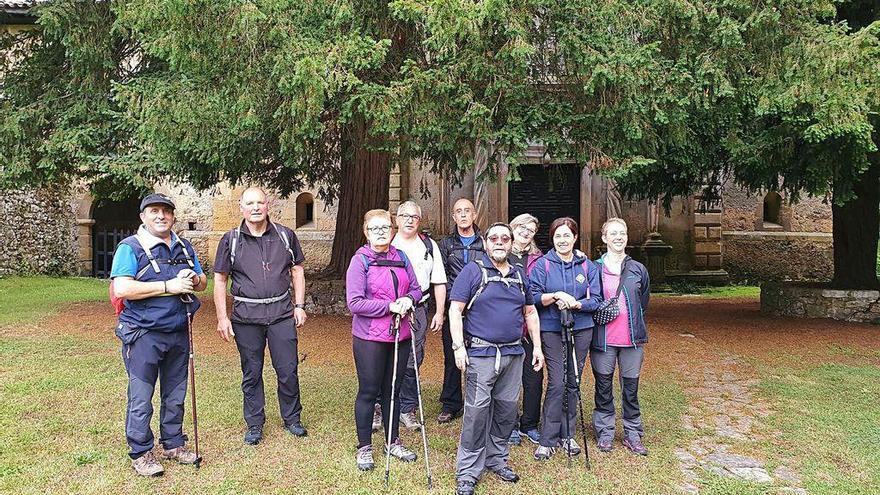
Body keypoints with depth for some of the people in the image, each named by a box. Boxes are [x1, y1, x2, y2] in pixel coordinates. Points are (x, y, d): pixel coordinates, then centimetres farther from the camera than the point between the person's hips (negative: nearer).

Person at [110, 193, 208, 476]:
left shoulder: (184, 247, 12)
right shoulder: (130, 248, -8)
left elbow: (202, 282, 18)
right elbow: (121, 289, -21)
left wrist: (193, 279, -7)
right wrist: (168, 286, -21)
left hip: (179, 333, 6)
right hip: (144, 334, -6)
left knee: (175, 395, 15)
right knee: (141, 398, 1)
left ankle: (173, 444, 30)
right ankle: (140, 454, 16)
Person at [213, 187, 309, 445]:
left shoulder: (285, 235, 5)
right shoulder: (231, 240, 1)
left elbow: (297, 271, 12)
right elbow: (219, 280, 4)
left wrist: (299, 305, 5)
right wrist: (222, 317, -2)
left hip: (282, 314, 1)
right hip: (246, 317, 0)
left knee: (288, 371, 4)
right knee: (251, 373, 9)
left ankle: (292, 419, 23)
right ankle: (254, 424, 24)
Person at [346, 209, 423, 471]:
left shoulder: (401, 258, 5)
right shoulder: (360, 260, -10)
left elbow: (416, 289, 11)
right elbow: (355, 303, -16)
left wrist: (408, 299, -12)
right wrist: (390, 306, -19)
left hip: (400, 335, 5)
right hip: (370, 338, -5)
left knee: (393, 390, 17)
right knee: (368, 392, 6)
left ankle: (394, 442, 32)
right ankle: (364, 447, 21)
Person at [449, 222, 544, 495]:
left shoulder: (520, 274, 14)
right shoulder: (472, 271, -3)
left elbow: (530, 312, 21)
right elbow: (455, 310, -7)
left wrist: (537, 347, 15)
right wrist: (459, 347, -15)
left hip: (513, 354, 5)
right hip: (480, 353, -5)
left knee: (507, 409, 11)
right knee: (477, 411, -6)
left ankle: (497, 459, 29)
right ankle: (467, 472, 5)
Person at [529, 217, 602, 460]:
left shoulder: (588, 265, 6)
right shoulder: (543, 264, -1)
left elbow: (596, 300, 2)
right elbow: (533, 297, -6)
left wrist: (575, 304, -15)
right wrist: (556, 296, -21)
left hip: (581, 329, 3)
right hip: (552, 330, -3)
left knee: (573, 382, 9)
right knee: (557, 383, -8)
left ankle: (567, 435, 22)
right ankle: (548, 440, 3)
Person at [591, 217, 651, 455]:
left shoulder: (638, 270, 6)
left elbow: (643, 303, 15)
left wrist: (636, 327, 12)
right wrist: (600, 314, -1)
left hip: (632, 340, 2)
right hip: (603, 340, -2)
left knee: (631, 388, 9)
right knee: (604, 388, 9)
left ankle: (632, 435, 22)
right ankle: (604, 432, 22)